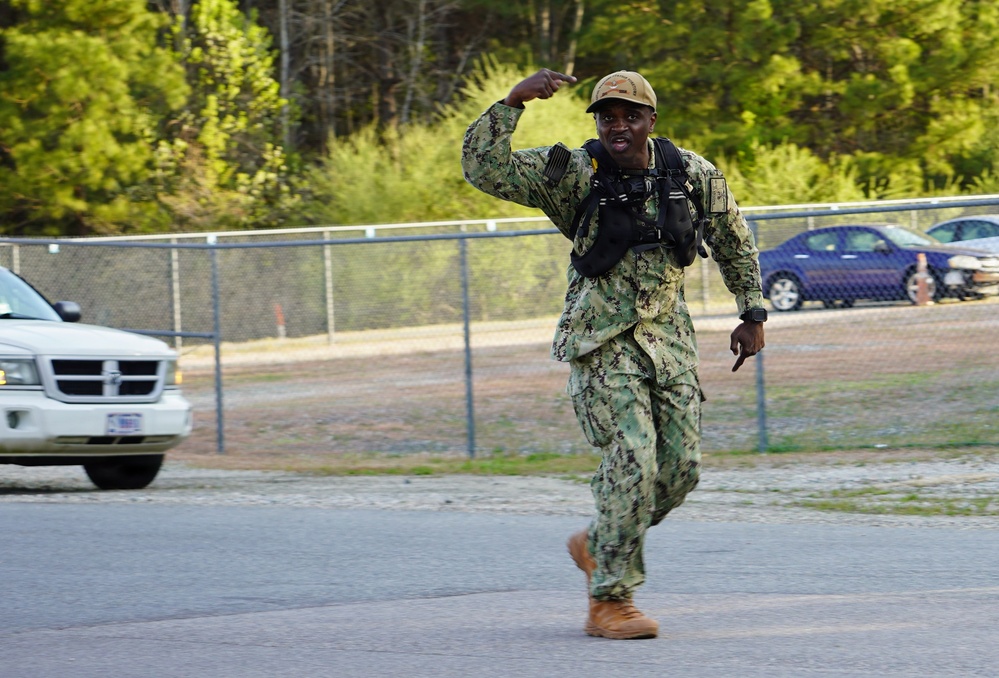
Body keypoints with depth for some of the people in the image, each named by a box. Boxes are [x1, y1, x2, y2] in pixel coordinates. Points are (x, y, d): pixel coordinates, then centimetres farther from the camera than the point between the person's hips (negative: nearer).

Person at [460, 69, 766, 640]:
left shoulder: (694, 175, 1)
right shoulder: (573, 174, -9)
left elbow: (735, 243, 17)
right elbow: (484, 168, -19)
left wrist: (753, 314, 15)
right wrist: (513, 102, -28)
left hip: (669, 336, 5)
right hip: (601, 341, -5)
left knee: (680, 467, 1)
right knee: (633, 459, -18)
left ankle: (597, 546, 28)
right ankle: (609, 602, -9)